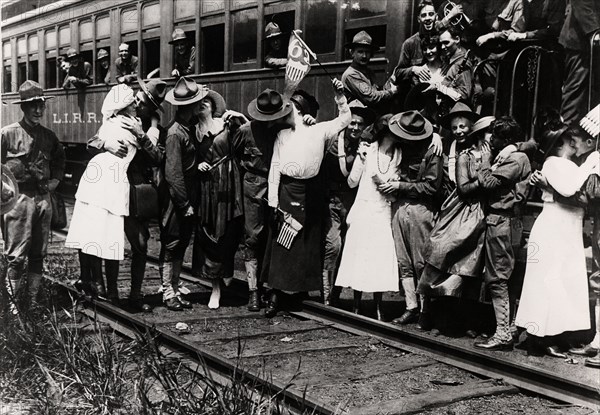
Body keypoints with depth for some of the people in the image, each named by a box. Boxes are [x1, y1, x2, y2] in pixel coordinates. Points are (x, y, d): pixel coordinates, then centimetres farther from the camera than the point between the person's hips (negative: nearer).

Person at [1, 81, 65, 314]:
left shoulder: (49, 137, 11)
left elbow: (60, 159, 28)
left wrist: (56, 179, 15)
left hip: (43, 199, 5)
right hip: (19, 199, -5)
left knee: (38, 255, 10)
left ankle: (33, 301, 19)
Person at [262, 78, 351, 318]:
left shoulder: (319, 130, 6)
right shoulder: (283, 135, 9)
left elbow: (345, 119, 8)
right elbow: (274, 168, 4)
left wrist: (340, 95, -6)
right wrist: (272, 201, -3)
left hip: (310, 193, 0)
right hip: (287, 191, 0)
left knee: (307, 243, 5)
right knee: (281, 243, -3)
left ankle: (302, 292, 17)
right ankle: (275, 295, 0)